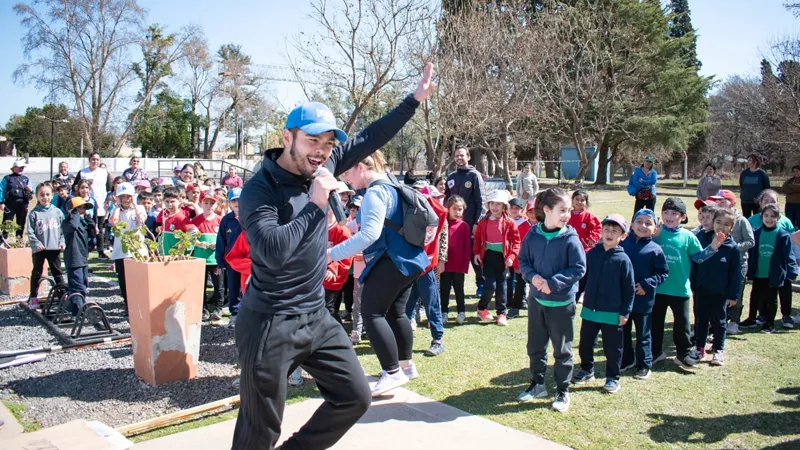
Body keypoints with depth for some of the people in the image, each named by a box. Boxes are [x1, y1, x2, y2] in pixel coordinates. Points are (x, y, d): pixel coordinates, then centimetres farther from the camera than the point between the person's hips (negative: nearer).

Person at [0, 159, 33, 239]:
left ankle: (19, 239, 20)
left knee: (21, 223, 10)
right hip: (10, 204, -3)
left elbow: (32, 190, 15)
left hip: (23, 204, 3)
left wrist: (30, 190, -9)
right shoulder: (7, 178, 3)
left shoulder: (26, 179, 14)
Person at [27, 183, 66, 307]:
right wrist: (36, 243, -15)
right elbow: (30, 232, -5)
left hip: (54, 247, 1)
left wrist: (62, 242, -5)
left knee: (57, 272, 10)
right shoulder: (34, 213, -3)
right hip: (39, 249, -1)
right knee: (36, 273, 8)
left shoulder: (57, 212, 2)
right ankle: (33, 297, 15)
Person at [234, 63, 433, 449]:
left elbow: (369, 139, 12)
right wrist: (315, 203, -22)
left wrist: (415, 99, 12)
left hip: (317, 316, 7)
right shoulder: (259, 189, -17)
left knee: (355, 397, 13)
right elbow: (274, 251, -30)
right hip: (271, 325, -7)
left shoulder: (324, 166, 2)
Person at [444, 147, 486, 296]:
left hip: (471, 223, -4)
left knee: (474, 254, 2)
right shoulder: (451, 177, 12)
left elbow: (480, 201, -8)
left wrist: (478, 222, -15)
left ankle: (481, 283, 14)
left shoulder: (475, 175, -3)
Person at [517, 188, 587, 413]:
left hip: (562, 302, -3)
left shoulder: (570, 238, -14)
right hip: (536, 299, 4)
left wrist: (553, 283, -20)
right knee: (535, 346, 17)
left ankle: (563, 391, 25)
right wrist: (532, 276, -15)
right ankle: (537, 384, 35)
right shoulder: (533, 234, -5)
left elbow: (578, 268, -13)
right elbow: (523, 259, 4)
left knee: (562, 349, 9)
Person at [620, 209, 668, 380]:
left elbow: (663, 272, -5)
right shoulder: (623, 243, -3)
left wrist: (647, 284, -15)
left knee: (643, 334, 11)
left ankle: (644, 365, 25)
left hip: (643, 300, -3)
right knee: (623, 331, 16)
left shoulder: (655, 250, -9)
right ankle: (626, 360, 34)